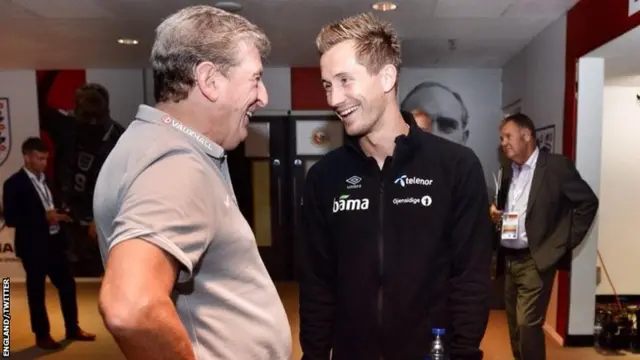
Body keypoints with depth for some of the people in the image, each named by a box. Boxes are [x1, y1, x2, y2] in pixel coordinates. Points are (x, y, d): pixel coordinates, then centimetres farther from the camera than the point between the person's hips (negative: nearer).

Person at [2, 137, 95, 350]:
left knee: (67, 285, 11)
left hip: (54, 242, 6)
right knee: (36, 292, 7)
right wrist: (44, 218, -20)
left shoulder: (46, 179, 11)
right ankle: (42, 336, 22)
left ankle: (72, 328, 25)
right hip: (33, 247, -6)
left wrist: (60, 215, 0)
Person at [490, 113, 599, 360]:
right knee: (514, 324, 14)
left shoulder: (556, 165, -9)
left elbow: (588, 202, -7)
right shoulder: (508, 170, 11)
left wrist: (566, 242, -8)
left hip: (535, 260, -6)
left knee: (528, 324, -8)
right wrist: (495, 213, 0)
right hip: (509, 259, 7)